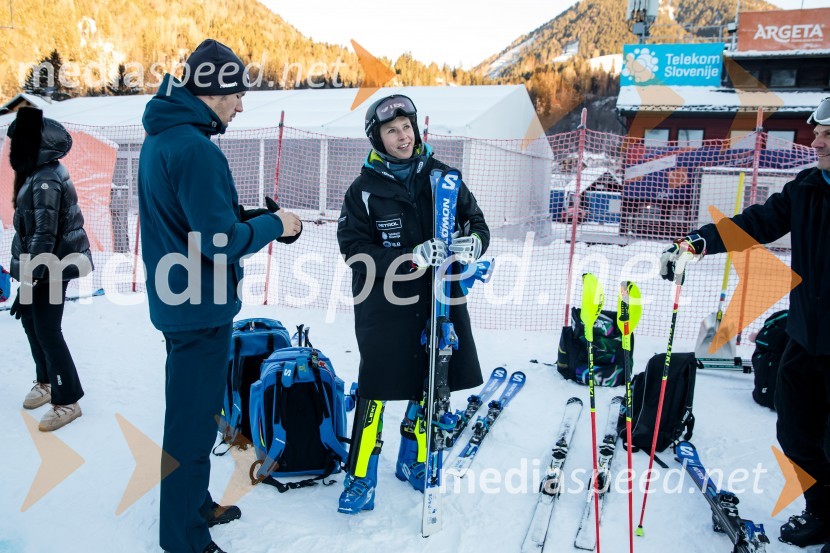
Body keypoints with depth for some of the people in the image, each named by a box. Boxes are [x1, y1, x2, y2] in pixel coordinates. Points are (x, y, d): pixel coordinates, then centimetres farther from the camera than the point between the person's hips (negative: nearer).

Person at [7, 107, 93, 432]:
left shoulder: (46, 180, -21)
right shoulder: (37, 173, 9)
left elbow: (44, 237, -23)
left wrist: (28, 282, -21)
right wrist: (26, 273, 20)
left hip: (51, 268, -10)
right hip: (40, 265, 10)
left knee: (47, 331, -4)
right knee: (31, 323, 18)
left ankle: (67, 401, 7)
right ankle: (46, 382, 34)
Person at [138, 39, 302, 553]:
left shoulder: (159, 138, 10)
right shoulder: (195, 147, -21)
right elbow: (221, 241, -24)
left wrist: (256, 216, 7)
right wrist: (274, 224, -9)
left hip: (176, 299, 10)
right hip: (202, 305, -10)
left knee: (191, 412, 22)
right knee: (194, 423, 4)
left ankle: (194, 506, 41)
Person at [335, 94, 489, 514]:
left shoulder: (441, 176, 4)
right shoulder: (364, 189, -2)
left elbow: (476, 220, 9)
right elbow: (354, 249, -10)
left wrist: (473, 243, -16)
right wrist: (411, 259, -24)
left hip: (440, 299, 3)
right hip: (385, 304, -3)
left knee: (430, 383, 13)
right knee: (376, 387, -1)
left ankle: (412, 460, 35)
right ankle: (361, 477, 18)